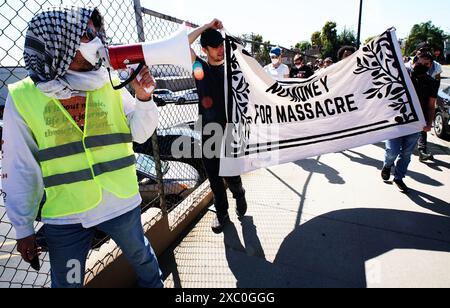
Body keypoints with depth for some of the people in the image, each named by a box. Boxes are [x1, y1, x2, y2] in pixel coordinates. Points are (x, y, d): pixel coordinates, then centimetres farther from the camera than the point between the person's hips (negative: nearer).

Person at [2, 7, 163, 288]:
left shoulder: (112, 85, -4)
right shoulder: (23, 97, -7)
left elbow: (140, 135, -3)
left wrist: (143, 98, -20)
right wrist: (23, 227, 2)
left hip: (122, 204, 1)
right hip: (64, 218, 0)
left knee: (143, 258, 23)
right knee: (68, 282, 19)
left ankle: (154, 284, 54)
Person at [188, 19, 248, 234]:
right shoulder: (200, 68, 2)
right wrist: (207, 26, -5)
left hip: (230, 133, -1)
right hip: (208, 134, 1)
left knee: (231, 176, 4)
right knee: (214, 178, 11)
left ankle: (239, 196, 37)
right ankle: (222, 212, 31)